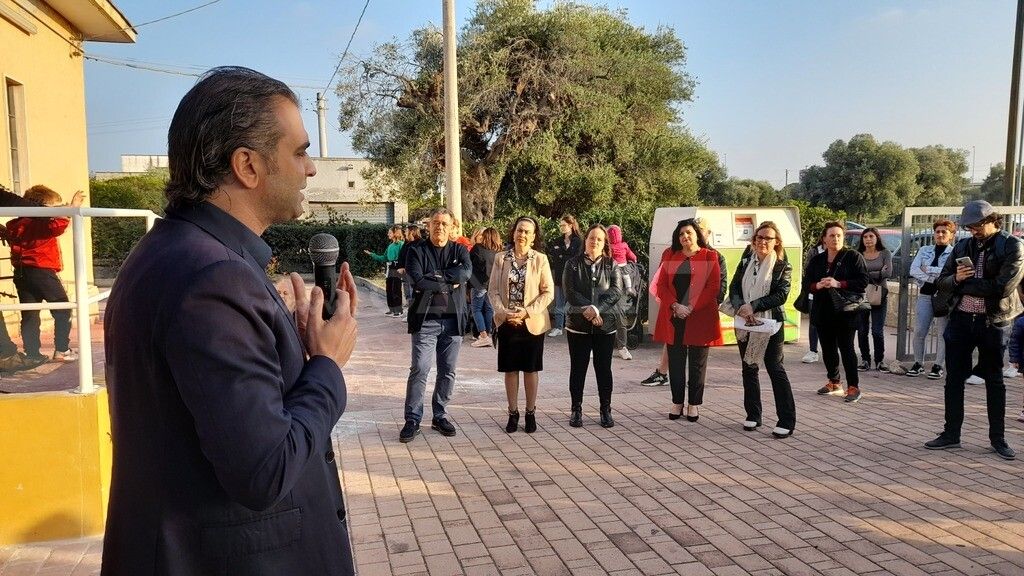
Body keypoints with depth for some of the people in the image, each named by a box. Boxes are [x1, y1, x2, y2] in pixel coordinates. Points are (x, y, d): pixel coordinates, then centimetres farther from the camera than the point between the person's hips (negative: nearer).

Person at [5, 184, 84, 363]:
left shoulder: (16, 225, 12)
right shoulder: (43, 224, -12)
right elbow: (59, 225, -33)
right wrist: (73, 207, -31)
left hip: (21, 273, 8)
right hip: (42, 272, -7)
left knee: (29, 315, 10)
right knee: (63, 309, 4)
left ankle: (32, 353, 11)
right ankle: (61, 350, 1)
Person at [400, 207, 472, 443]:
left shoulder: (459, 250, 9)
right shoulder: (417, 251, 2)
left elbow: (467, 271, -13)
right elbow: (418, 281, -13)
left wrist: (434, 277, -15)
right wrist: (449, 284, -10)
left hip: (453, 320, 3)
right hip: (426, 319, -3)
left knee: (448, 371, 9)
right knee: (419, 369, -7)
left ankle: (440, 416, 23)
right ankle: (412, 420, 2)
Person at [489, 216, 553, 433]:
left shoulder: (540, 260, -3)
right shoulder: (501, 259, 2)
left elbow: (548, 292, -5)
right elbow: (493, 290, 1)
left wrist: (527, 312, -16)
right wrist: (503, 312, -15)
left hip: (532, 323, -1)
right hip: (506, 323, 2)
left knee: (531, 369, 7)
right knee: (510, 369, 8)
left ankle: (530, 413, 19)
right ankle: (513, 413, 20)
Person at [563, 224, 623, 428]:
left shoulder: (612, 265, 6)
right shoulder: (573, 264, 4)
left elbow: (616, 290, -7)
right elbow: (570, 292, -7)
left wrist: (597, 309, -19)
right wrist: (588, 309, -18)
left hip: (605, 325, 1)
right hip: (577, 324, 0)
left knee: (604, 368, 7)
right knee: (577, 368, 6)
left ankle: (606, 410, 18)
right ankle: (576, 410, 16)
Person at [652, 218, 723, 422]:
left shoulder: (709, 256, 1)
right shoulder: (669, 255, 9)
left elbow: (714, 287, -6)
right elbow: (660, 285, 3)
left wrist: (691, 307, -13)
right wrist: (675, 306, -12)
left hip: (700, 317, -2)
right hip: (673, 316, 2)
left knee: (697, 363, 5)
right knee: (675, 362, 7)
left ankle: (694, 404, 15)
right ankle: (677, 403, 17)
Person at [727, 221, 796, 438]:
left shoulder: (782, 267, -2)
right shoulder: (745, 262, 9)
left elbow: (781, 295, -12)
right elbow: (734, 288, 3)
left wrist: (753, 306, -19)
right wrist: (740, 307, -15)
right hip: (745, 324, 5)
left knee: (776, 369, -3)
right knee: (749, 368, 11)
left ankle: (787, 421, 2)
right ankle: (753, 415, 22)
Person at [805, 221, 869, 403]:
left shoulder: (853, 256, -2)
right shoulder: (816, 260, 12)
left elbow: (863, 281, -9)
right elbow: (806, 283, 10)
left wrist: (839, 284, -19)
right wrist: (818, 285, -12)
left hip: (845, 312, -5)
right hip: (823, 312, 5)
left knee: (846, 348, -4)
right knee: (828, 348, 11)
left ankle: (853, 386, 5)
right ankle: (834, 383, 26)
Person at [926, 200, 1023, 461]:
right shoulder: (963, 246, 8)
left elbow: (1002, 287, -18)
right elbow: (942, 282, 8)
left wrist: (965, 283, -9)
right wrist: (956, 278, -13)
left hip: (992, 322, -4)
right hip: (960, 319, 4)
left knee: (995, 380, 9)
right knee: (954, 378, 7)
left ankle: (998, 438, 21)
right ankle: (951, 434, 16)